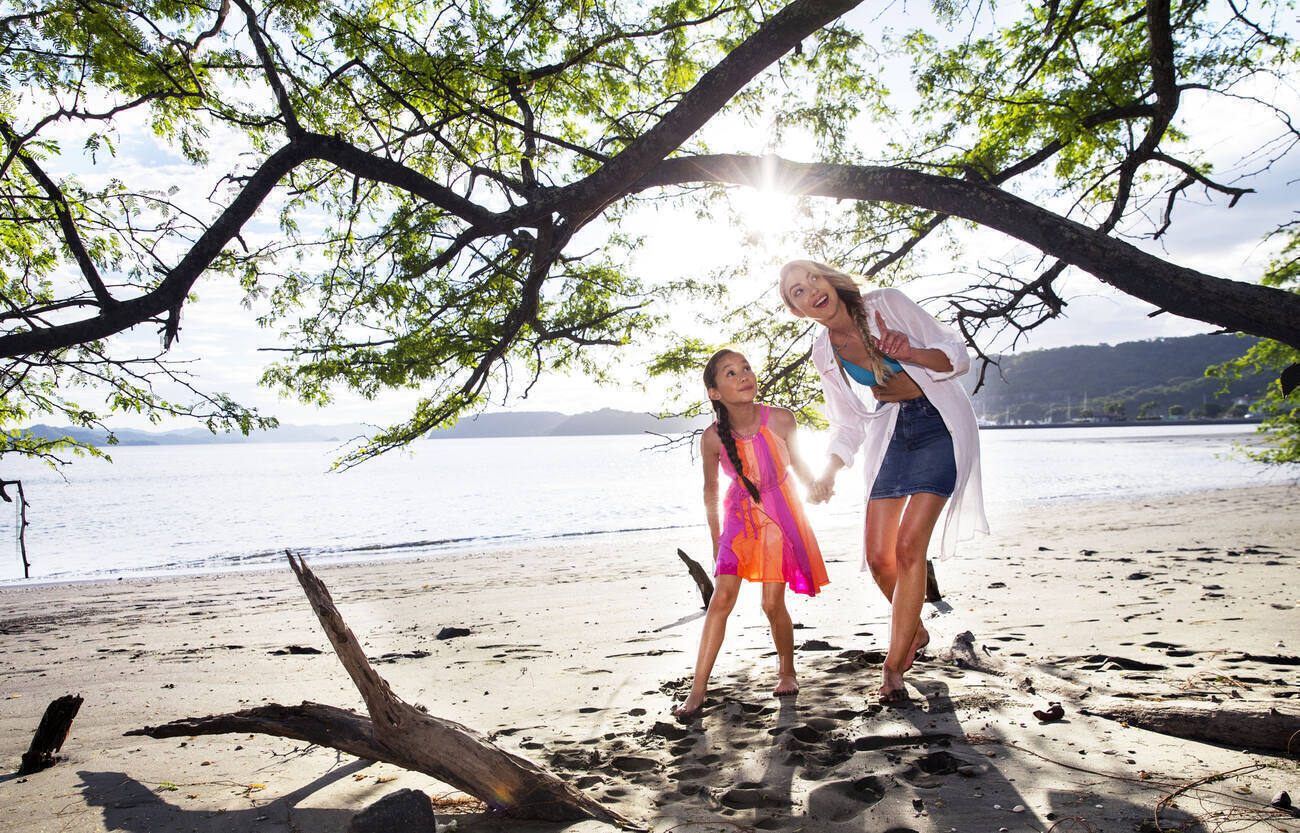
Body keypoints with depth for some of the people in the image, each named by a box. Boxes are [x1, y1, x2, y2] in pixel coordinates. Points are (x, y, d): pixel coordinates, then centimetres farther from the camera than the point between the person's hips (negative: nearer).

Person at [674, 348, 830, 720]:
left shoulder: (780, 420, -19)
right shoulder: (713, 438, -18)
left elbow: (795, 460, 3)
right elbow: (711, 490, -1)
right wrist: (716, 539, 7)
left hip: (780, 512, 0)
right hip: (741, 514, 0)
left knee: (773, 603, 0)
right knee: (722, 598, -7)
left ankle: (787, 671, 27)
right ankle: (698, 689, -1)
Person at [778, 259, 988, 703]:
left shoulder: (887, 304, -12)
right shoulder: (824, 354, 1)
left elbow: (957, 355, -10)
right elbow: (847, 424, 9)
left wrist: (911, 353, -30)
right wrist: (829, 471, -7)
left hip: (942, 426, -4)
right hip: (891, 431, 5)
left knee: (909, 545, -16)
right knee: (878, 555, -1)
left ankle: (894, 665, -5)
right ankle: (916, 632, 28)